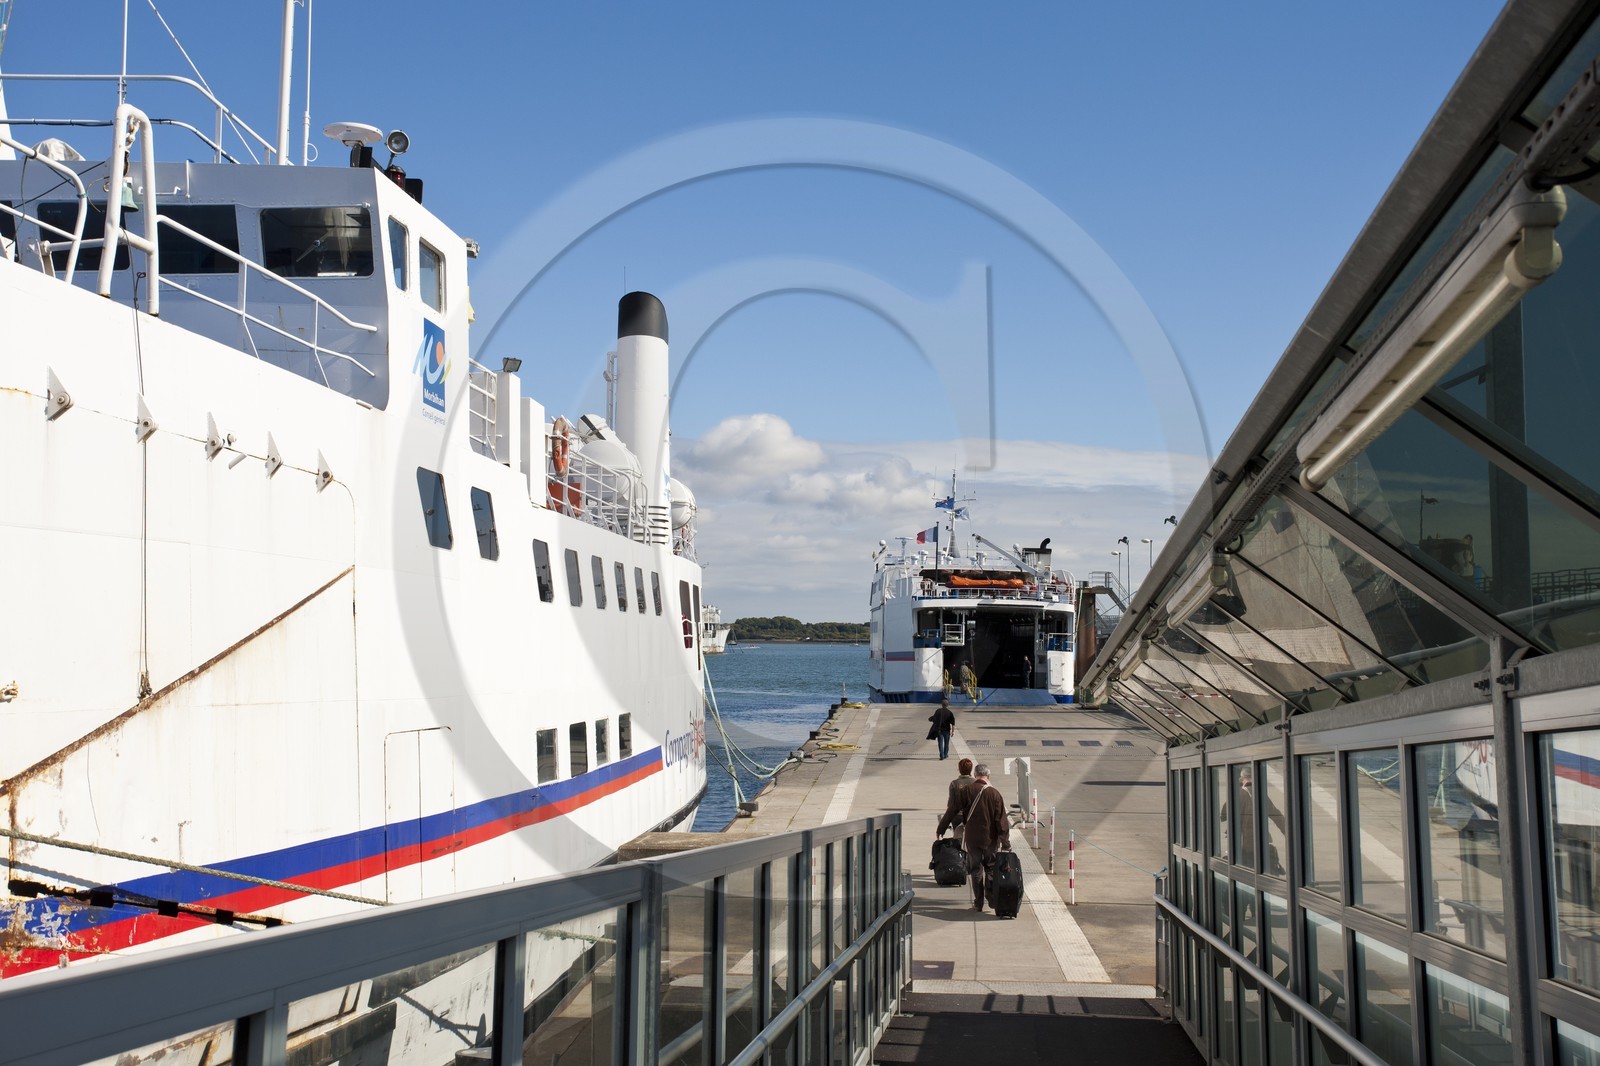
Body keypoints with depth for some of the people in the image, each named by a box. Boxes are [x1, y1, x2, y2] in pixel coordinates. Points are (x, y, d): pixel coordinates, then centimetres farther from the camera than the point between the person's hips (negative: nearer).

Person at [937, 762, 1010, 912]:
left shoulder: (966, 791, -6)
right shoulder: (995, 793, -6)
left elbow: (951, 811, -3)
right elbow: (1001, 820, -6)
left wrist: (940, 830, 7)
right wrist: (1006, 843, -2)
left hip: (971, 838, 0)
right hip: (991, 838, 0)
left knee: (976, 871, 9)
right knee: (991, 869, 14)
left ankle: (978, 903, 10)